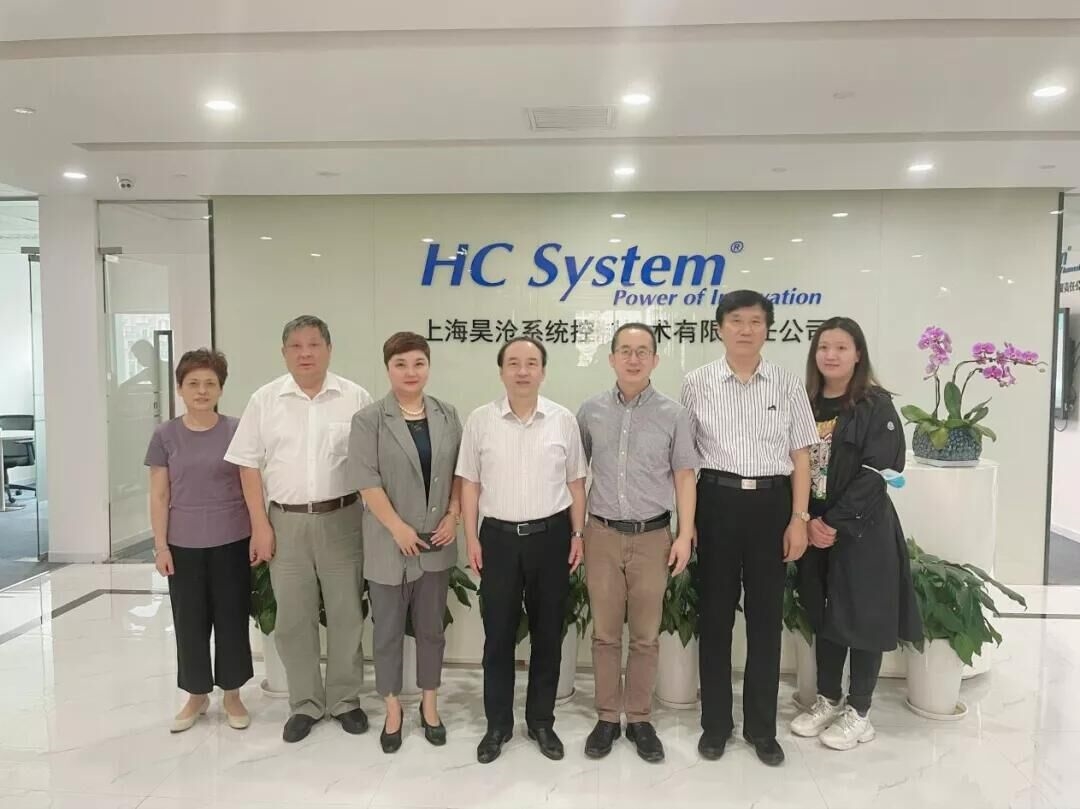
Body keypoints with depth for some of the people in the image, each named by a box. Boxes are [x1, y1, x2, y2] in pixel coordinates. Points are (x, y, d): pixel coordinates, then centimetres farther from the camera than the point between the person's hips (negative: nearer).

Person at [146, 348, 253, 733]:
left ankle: (232, 694, 25)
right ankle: (196, 695, 29)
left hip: (231, 542, -1)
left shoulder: (237, 431, -3)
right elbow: (159, 496, 2)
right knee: (190, 621, 11)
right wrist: (161, 545, -2)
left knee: (231, 618, 8)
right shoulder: (166, 436, 0)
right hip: (184, 544, 1)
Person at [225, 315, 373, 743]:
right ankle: (305, 703, 27)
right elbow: (249, 465, 3)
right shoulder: (265, 400, 1)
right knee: (293, 617, 10)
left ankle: (346, 699, 27)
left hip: (341, 519, -1)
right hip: (286, 521, 1)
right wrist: (260, 526, -2)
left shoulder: (355, 398, -2)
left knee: (346, 613, 9)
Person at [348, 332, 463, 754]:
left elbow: (459, 470, 8)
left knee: (431, 628, 15)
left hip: (436, 543, 3)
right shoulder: (368, 419, -7)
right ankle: (392, 709, 28)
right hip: (390, 543, -3)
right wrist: (399, 528, -15)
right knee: (388, 631, 10)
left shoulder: (448, 415, 5)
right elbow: (367, 480, -12)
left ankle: (429, 704, 32)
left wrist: (453, 516, -3)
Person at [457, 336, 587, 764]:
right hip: (499, 536, 0)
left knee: (547, 633, 11)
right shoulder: (480, 420, -2)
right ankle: (498, 723, 25)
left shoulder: (563, 420, -1)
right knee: (498, 634, 8)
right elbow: (469, 483, 2)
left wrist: (577, 534, 1)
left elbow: (575, 483, 5)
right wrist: (472, 539, -2)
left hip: (551, 535, 1)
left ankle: (541, 721, 28)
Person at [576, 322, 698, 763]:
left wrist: (685, 535, -3)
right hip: (602, 534, 1)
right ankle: (607, 717, 23)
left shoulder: (674, 414, -1)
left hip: (653, 536, -1)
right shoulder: (590, 411, 3)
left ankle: (640, 719, 23)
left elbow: (684, 477, 2)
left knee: (646, 635, 8)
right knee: (605, 633, 9)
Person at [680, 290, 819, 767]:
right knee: (715, 614, 9)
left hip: (771, 502, 1)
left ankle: (761, 727, 26)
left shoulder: (787, 385, 4)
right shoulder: (696, 384, 1)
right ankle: (715, 722, 26)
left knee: (766, 616, 9)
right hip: (717, 501, -1)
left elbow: (800, 456, 6)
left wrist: (799, 518, -1)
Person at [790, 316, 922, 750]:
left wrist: (836, 522, -16)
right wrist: (809, 522, -7)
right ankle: (827, 701, 29)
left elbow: (875, 473, -14)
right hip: (815, 528, 5)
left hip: (863, 529, -5)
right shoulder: (807, 405, 6)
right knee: (823, 615, 14)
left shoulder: (876, 405, -8)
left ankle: (858, 713, 20)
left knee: (862, 616, 5)